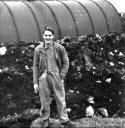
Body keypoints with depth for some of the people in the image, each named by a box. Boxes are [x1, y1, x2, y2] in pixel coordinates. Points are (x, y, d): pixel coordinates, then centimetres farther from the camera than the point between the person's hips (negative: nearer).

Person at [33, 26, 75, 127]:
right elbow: (35, 66, 2)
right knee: (45, 101, 8)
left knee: (61, 100, 8)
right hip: (43, 78, 0)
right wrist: (35, 82, 0)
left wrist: (62, 75, -5)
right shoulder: (38, 49, -1)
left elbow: (66, 62, 5)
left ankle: (64, 120, 22)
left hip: (56, 77, 0)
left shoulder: (59, 48, -2)